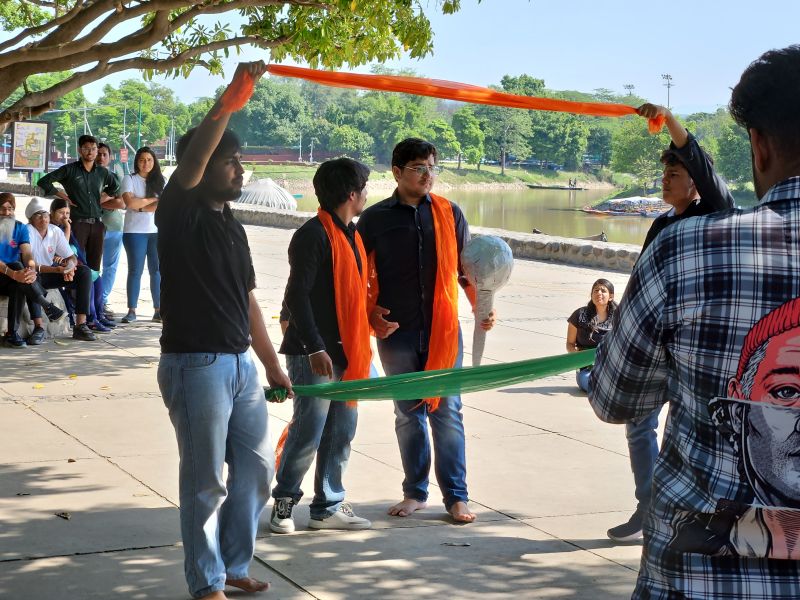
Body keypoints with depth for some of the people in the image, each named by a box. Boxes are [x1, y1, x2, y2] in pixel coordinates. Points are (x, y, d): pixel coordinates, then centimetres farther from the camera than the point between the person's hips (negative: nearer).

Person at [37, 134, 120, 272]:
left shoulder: (102, 172, 12)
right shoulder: (70, 170, 1)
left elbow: (116, 186, 31)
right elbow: (44, 182, -2)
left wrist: (105, 195, 16)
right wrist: (61, 195, -3)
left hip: (97, 224, 4)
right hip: (78, 223, -4)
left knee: (94, 266, 2)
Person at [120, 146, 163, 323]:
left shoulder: (159, 181, 11)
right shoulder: (129, 179, 3)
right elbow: (130, 203, -12)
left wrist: (140, 207, -10)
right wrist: (152, 199, -4)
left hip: (157, 231, 3)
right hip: (135, 231, -3)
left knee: (157, 271, 0)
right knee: (135, 271, -1)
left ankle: (158, 310, 3)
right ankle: (132, 311, 1)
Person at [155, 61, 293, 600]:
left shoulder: (232, 226, 15)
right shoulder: (181, 211, -8)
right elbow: (192, 159, -28)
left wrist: (273, 366, 20)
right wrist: (231, 97, -37)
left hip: (241, 363, 8)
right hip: (195, 365, -8)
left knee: (256, 467, 12)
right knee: (206, 481, 0)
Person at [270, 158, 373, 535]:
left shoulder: (350, 234, 14)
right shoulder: (313, 235, -14)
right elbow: (297, 296, -18)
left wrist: (360, 348, 16)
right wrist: (314, 347, -21)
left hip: (344, 351, 9)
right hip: (315, 353, -9)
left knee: (342, 429, 11)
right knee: (309, 431, -3)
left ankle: (328, 507, 20)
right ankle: (283, 503, 13)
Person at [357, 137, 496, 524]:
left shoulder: (449, 213, 5)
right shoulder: (375, 218, 2)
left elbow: (465, 268, 11)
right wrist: (370, 314, -6)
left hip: (443, 328, 0)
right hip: (396, 333, 0)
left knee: (447, 412, -1)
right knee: (408, 415, 9)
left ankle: (456, 496, 5)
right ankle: (415, 492, 20)